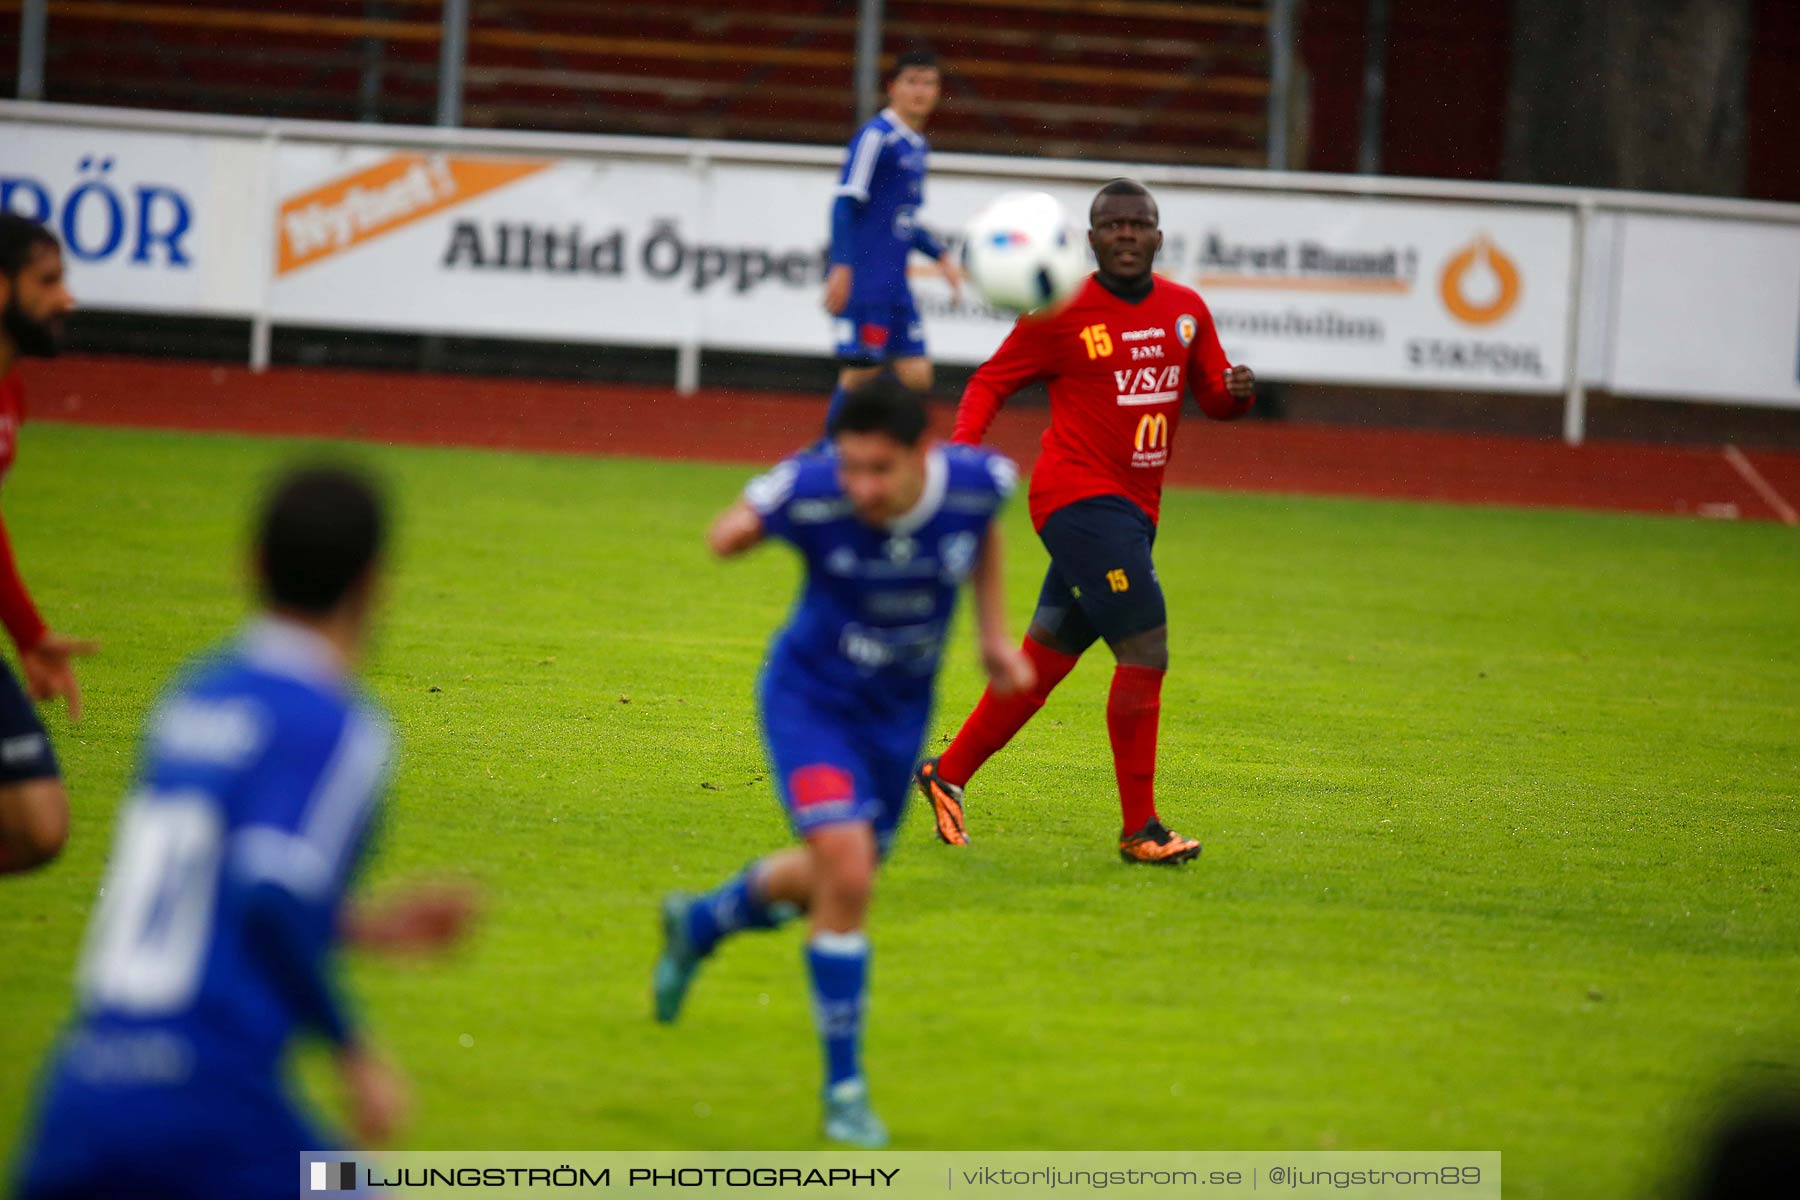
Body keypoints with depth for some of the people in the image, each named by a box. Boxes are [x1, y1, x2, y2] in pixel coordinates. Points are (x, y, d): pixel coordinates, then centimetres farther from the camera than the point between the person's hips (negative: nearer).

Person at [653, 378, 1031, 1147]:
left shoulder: (978, 481, -22)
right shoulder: (811, 491, -29)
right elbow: (730, 535, -10)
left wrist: (992, 634, 3)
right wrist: (739, 529, -34)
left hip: (900, 709, 4)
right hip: (811, 698, -4)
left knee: (835, 879, 21)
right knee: (846, 874, -21)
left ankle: (698, 924, 53)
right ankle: (844, 1088, -7)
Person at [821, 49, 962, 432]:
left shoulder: (915, 144, 16)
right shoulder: (876, 137, -10)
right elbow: (846, 203, -16)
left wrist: (941, 258, 23)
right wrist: (841, 268, -24)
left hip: (894, 284, 9)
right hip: (863, 282, -9)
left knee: (917, 376, 5)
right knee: (860, 373, -6)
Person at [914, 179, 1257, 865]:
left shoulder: (1185, 310, 10)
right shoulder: (1064, 313, -7)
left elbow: (1214, 398, 17)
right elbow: (991, 381, 1)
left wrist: (1238, 393, -7)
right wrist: (963, 447, -17)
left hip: (1133, 511, 7)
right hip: (1081, 497, -7)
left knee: (1047, 656, 14)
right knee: (1145, 647, -16)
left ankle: (948, 774, 29)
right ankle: (1139, 829, -11)